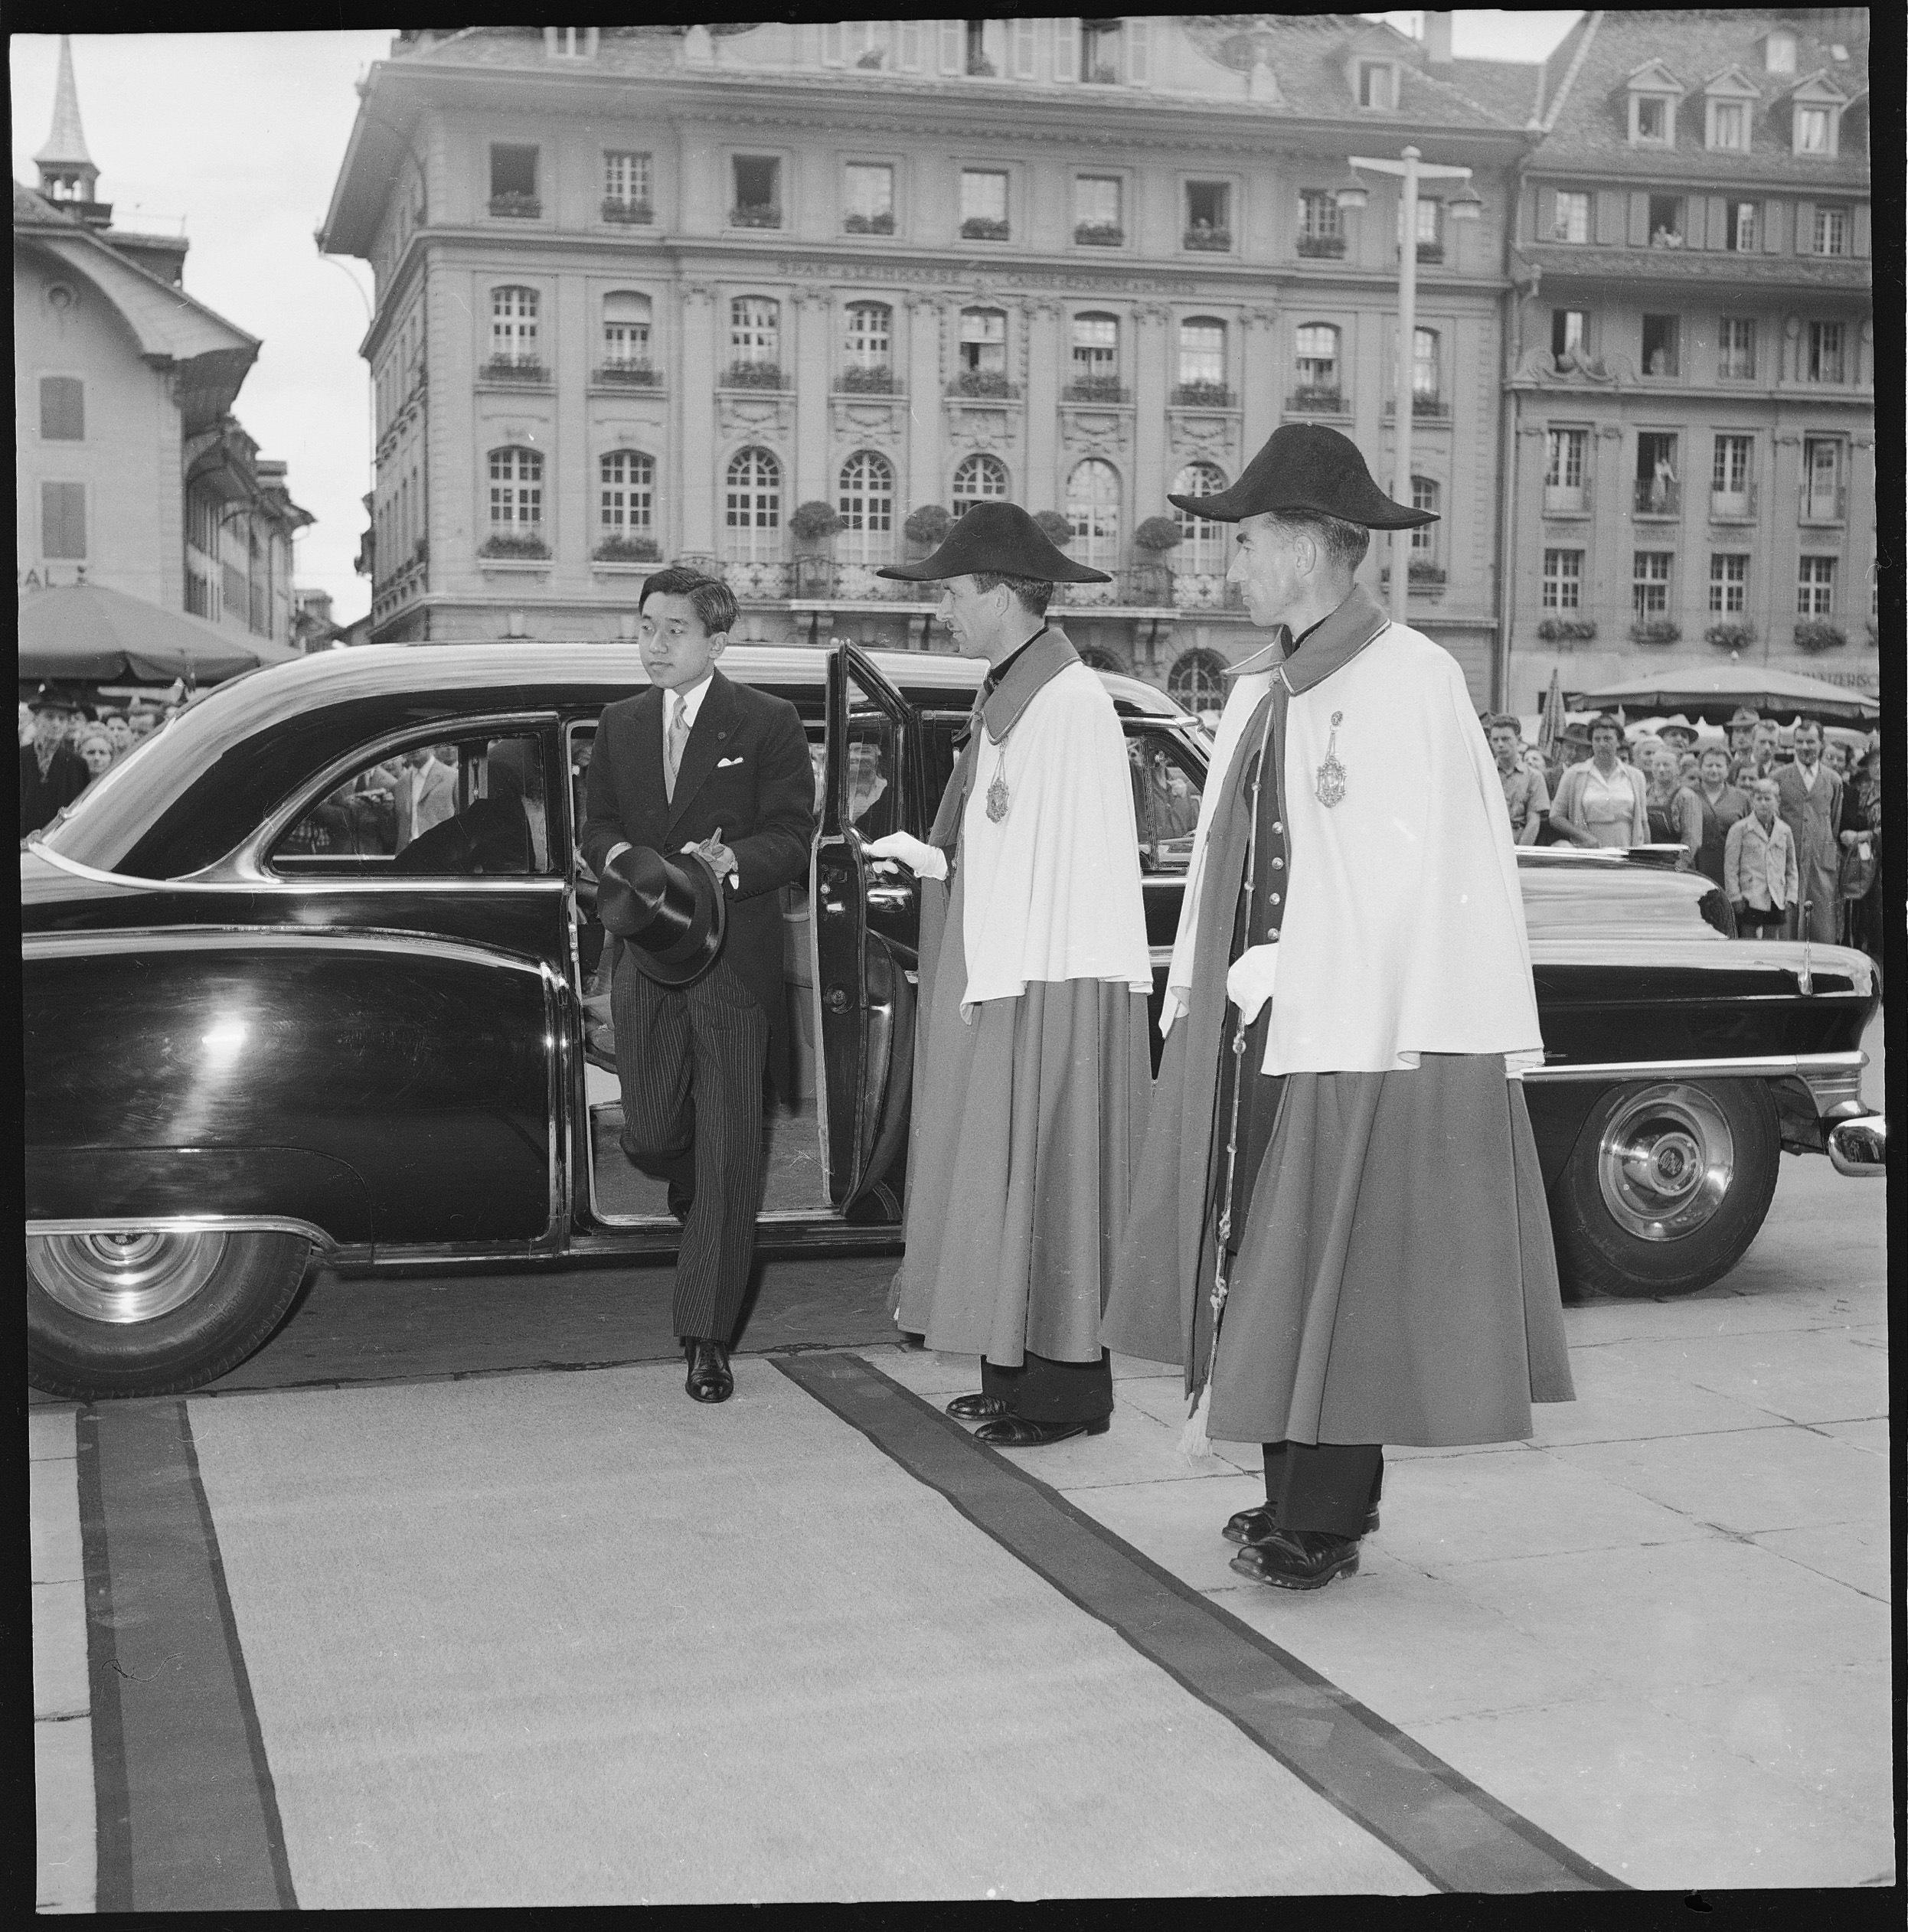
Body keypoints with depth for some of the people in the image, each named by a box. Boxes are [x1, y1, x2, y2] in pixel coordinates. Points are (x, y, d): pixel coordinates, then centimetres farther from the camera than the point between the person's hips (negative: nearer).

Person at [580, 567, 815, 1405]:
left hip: (735, 963, -4)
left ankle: (707, 1338, 3)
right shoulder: (620, 724, 13)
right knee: (649, 1136, 4)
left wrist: (729, 860, -23)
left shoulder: (767, 724, -1)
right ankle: (699, 1206, 41)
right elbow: (596, 824, 15)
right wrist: (617, 856, -8)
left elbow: (793, 836, -4)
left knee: (728, 1154, -3)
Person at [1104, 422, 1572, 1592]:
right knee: (1261, 1276, 11)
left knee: (1339, 1282, 1)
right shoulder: (1259, 694, 13)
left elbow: (1453, 872, -15)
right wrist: (1196, 999, 7)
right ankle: (1294, 1499, 23)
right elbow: (1222, 865, 13)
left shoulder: (1412, 682, -11)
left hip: (1367, 1035, -8)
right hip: (1247, 1033, 8)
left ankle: (1323, 1521, 11)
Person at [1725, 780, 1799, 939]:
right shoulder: (1740, 829, -1)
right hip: (1750, 901, -3)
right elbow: (1730, 868, -3)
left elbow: (1792, 869, 16)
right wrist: (1736, 898, -8)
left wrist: (1790, 897, 7)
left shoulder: (1785, 831, 11)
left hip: (1776, 902, 4)